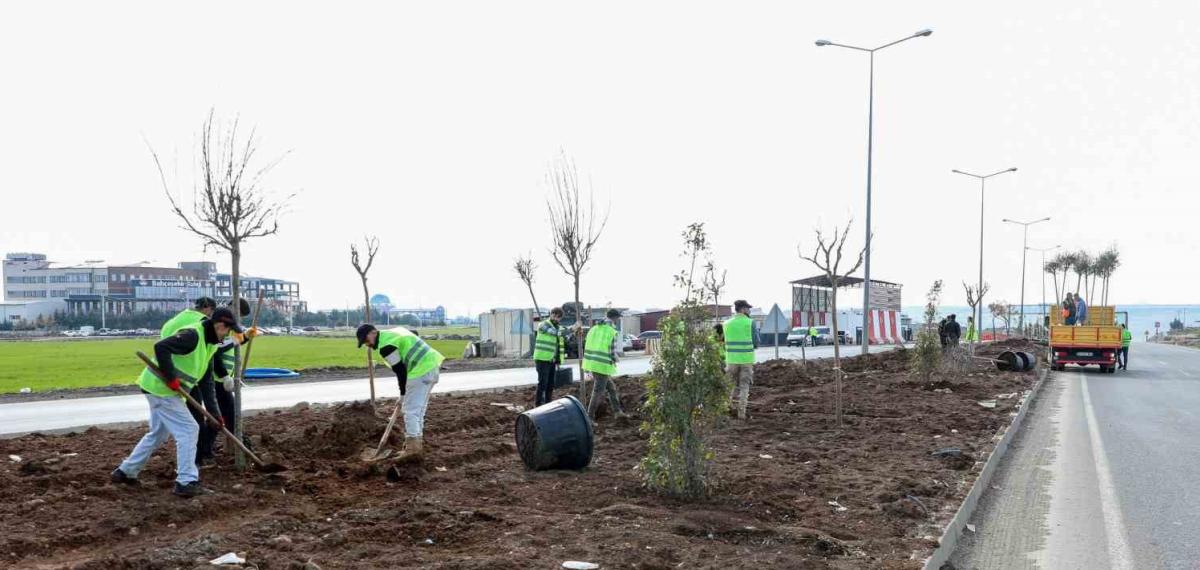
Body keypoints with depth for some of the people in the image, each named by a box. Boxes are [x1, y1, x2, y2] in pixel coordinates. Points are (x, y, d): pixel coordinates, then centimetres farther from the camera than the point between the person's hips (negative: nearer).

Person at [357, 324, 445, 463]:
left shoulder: (385, 345, -11)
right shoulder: (394, 332, 19)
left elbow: (400, 370, -12)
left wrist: (403, 395, -2)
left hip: (421, 371, -10)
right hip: (431, 365, 10)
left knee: (410, 410, -7)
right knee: (418, 410, 16)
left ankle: (413, 450, -11)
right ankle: (418, 446, 21)